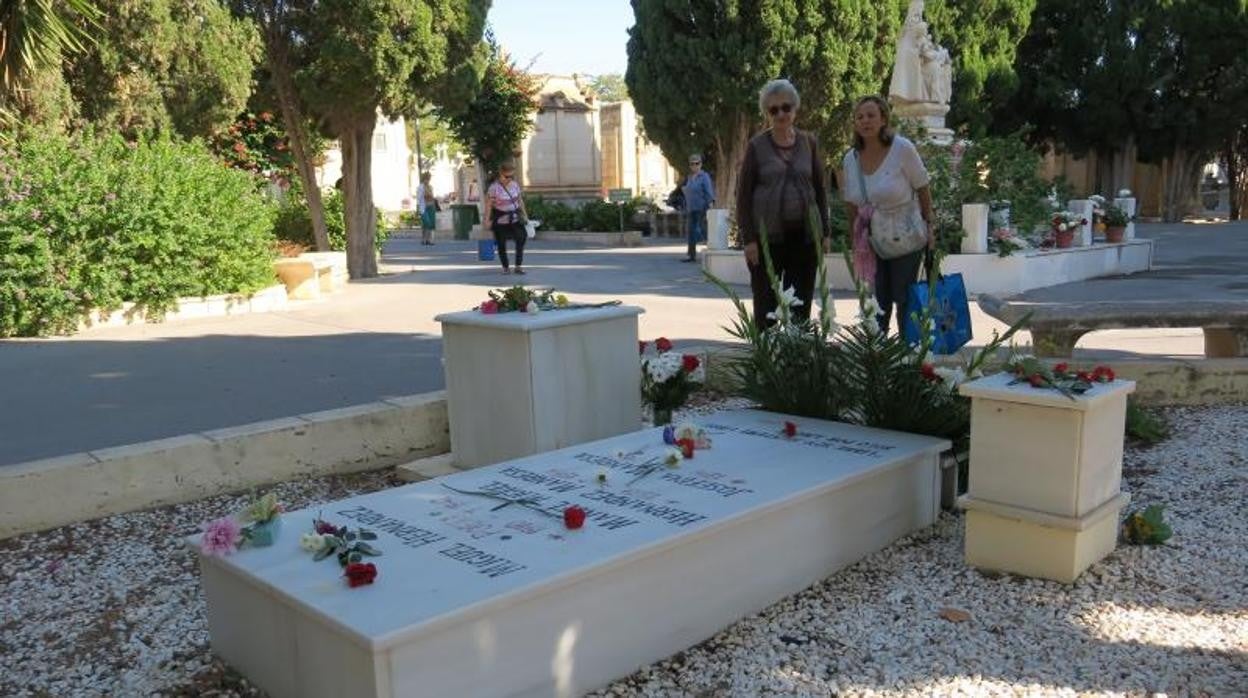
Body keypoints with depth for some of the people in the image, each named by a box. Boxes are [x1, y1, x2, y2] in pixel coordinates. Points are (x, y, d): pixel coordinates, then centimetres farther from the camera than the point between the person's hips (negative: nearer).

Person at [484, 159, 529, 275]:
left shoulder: (515, 184, 2)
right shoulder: (494, 187, -14)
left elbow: (520, 200, 13)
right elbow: (488, 204, -12)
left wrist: (524, 214, 14)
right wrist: (487, 220, -15)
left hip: (514, 218, 4)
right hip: (500, 220, -4)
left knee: (522, 238, -7)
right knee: (502, 244, 6)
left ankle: (519, 266, 1)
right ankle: (505, 267, 21)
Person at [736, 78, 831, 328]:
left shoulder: (809, 142, 8)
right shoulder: (757, 146, 0)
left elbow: (820, 189, 12)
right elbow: (743, 194, -1)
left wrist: (825, 232, 7)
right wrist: (748, 239, -8)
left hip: (805, 235, 3)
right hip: (767, 237, -2)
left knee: (800, 306, 7)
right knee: (766, 307, 2)